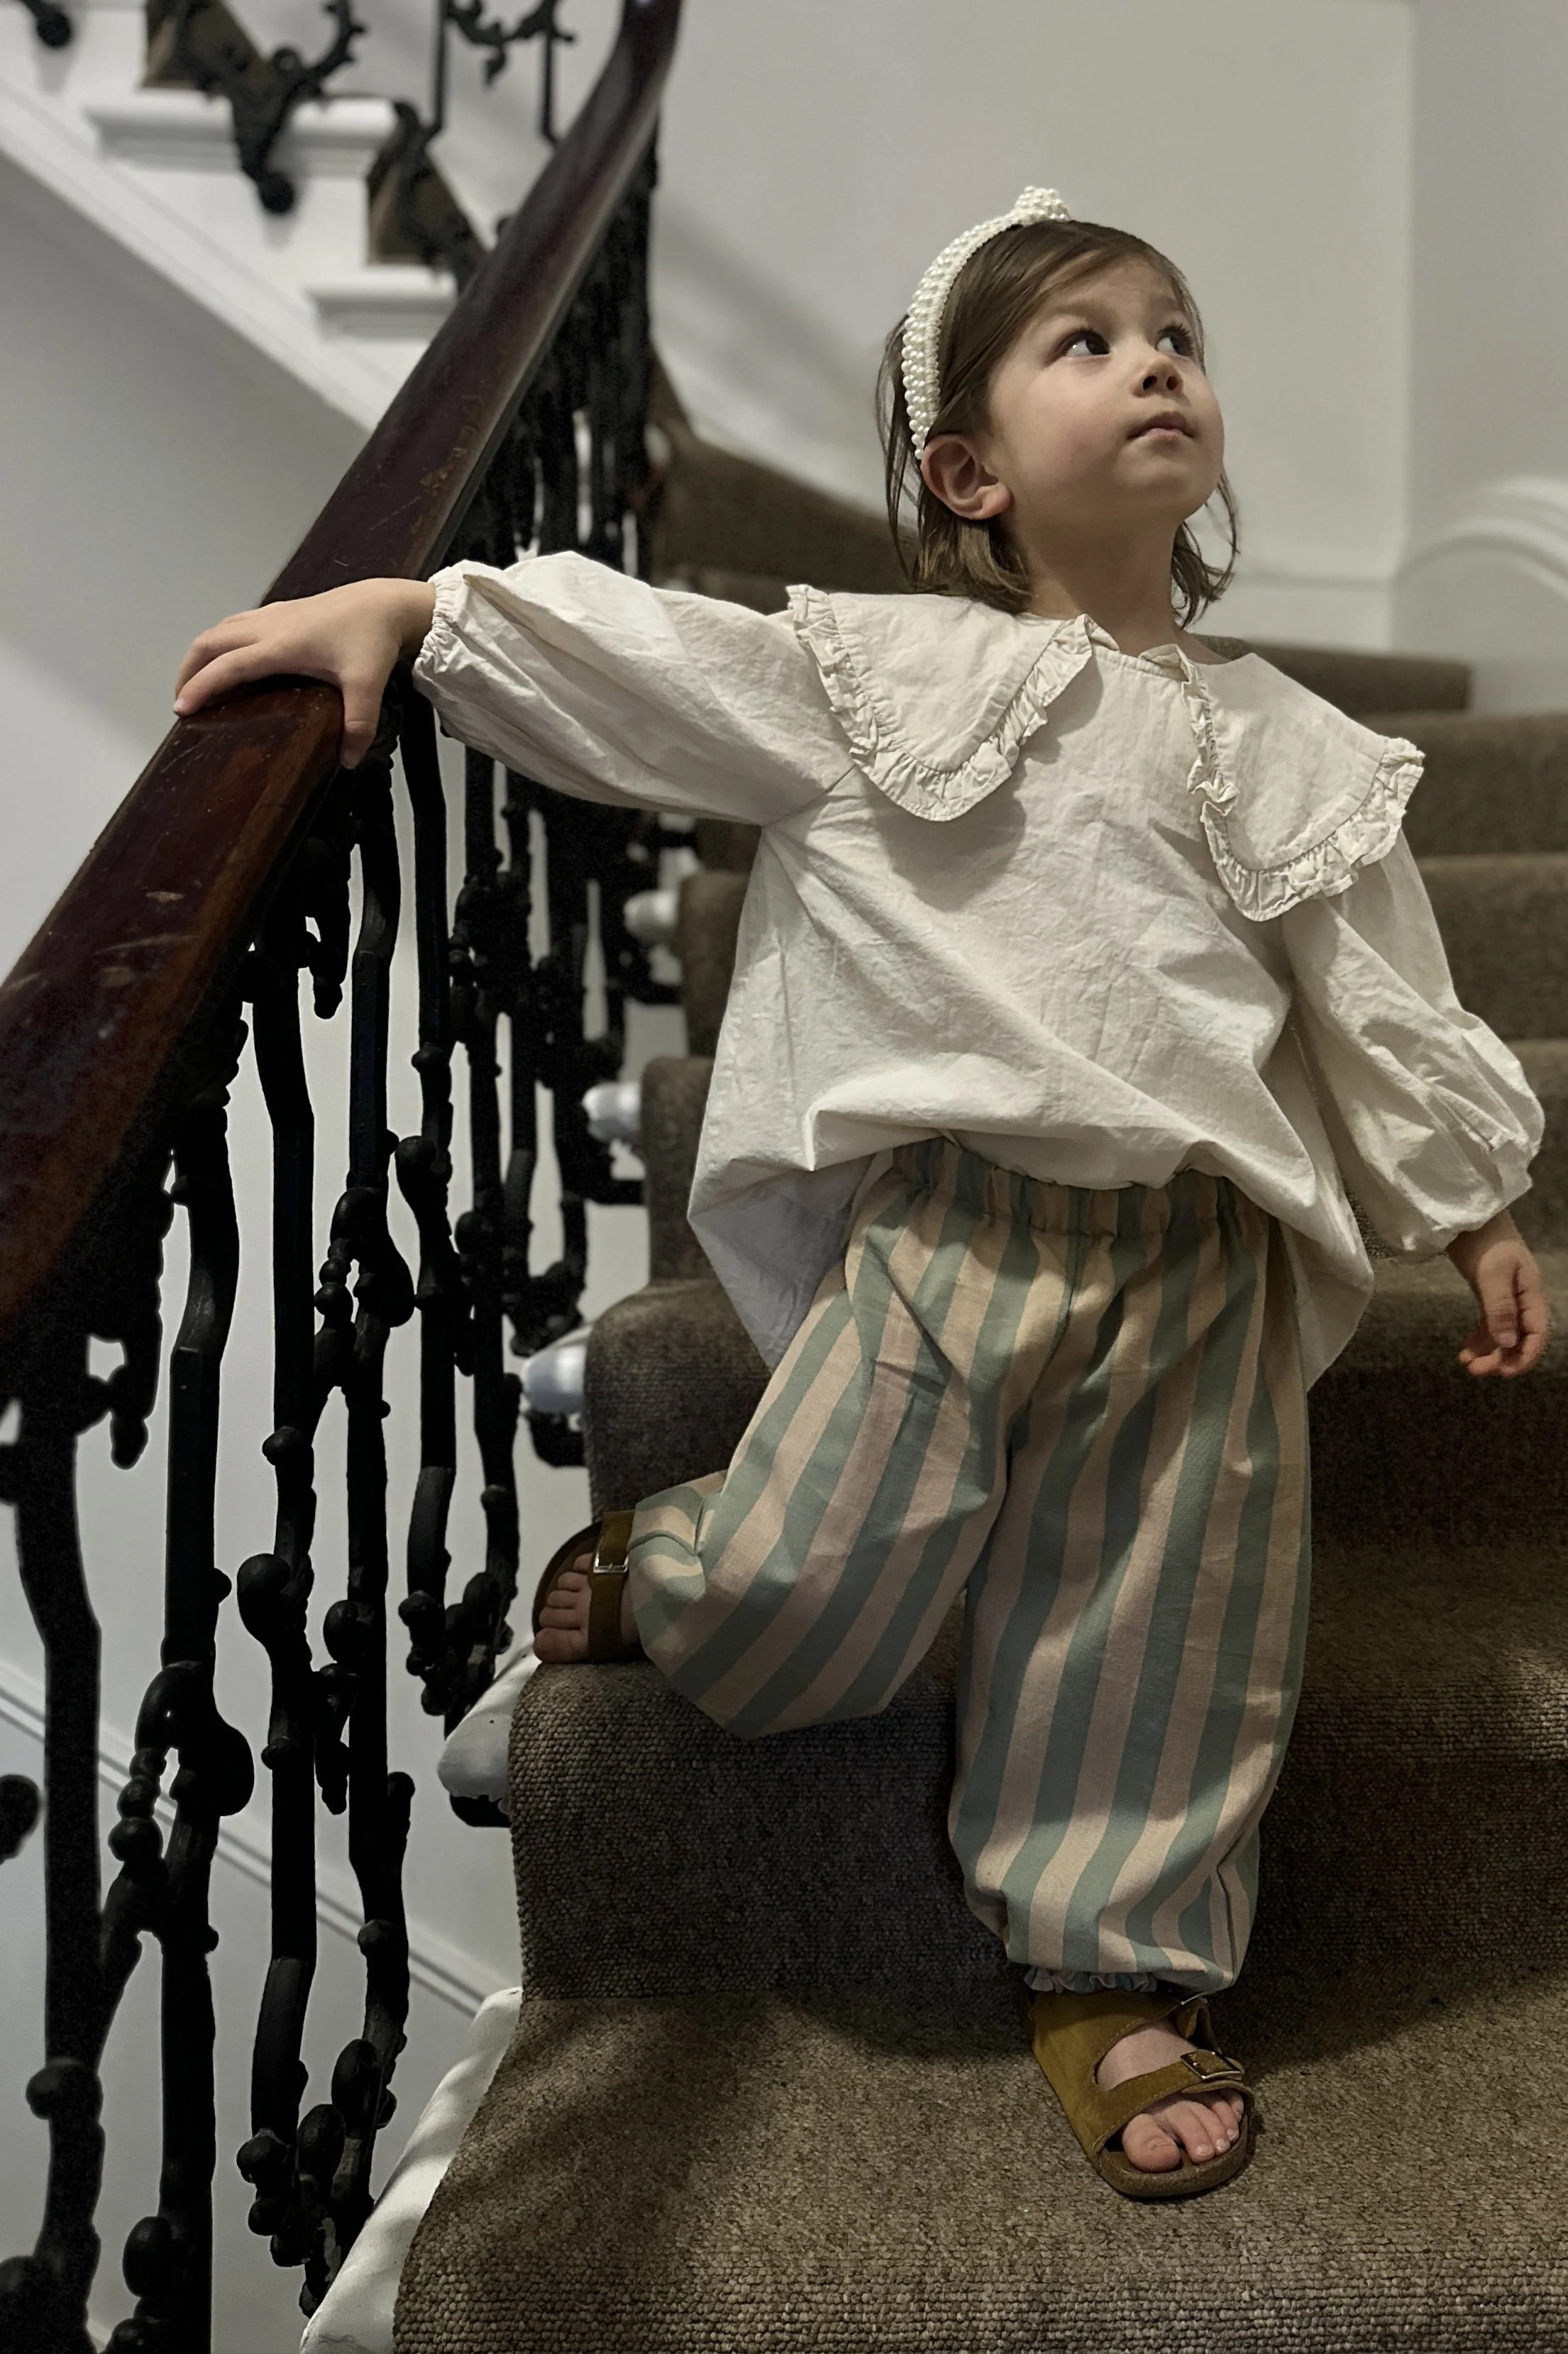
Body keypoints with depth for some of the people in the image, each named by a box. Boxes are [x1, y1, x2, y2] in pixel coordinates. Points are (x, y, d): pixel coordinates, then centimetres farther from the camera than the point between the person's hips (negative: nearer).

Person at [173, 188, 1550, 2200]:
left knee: (1162, 1628, 7)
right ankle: (652, 1571, 32)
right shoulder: (885, 671, 5)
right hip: (943, 1222, -2)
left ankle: (1112, 1973, 28)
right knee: (801, 1608, -4)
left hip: (1200, 1259, 3)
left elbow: (1384, 998, 16)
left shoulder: (1281, 743, 13)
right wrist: (397, 606, -8)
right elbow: (630, 654, 2)